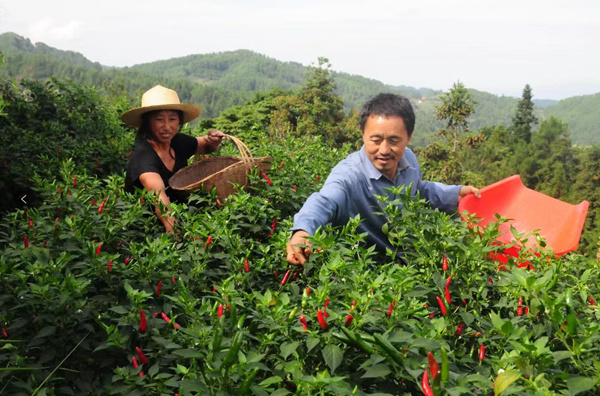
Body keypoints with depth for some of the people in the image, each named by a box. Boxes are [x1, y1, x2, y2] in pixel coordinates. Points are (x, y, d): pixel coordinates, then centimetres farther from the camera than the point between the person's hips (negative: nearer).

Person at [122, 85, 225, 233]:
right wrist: (171, 226, -57)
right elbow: (158, 193, -41)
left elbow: (206, 146, 18)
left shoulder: (178, 142, -3)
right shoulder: (142, 156, -23)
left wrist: (213, 140, -5)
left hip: (180, 215, 7)